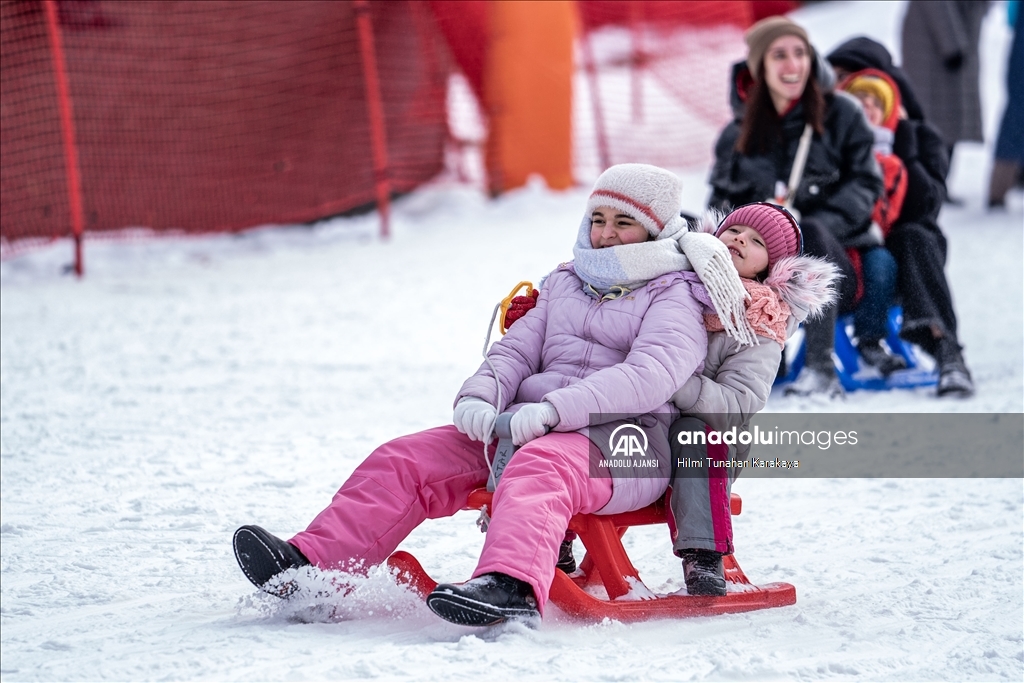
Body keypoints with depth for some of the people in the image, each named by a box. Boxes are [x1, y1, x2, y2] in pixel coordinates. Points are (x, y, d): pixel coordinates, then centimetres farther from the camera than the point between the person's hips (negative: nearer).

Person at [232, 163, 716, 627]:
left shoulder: (675, 297, 3)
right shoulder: (565, 284, 26)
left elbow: (651, 375, -15)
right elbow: (515, 351, 20)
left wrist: (552, 409, -26)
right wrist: (479, 397, -5)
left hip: (624, 439, -7)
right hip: (526, 428, 7)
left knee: (538, 469, -41)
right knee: (406, 460, -10)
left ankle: (512, 587, -68)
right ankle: (308, 565, -21)